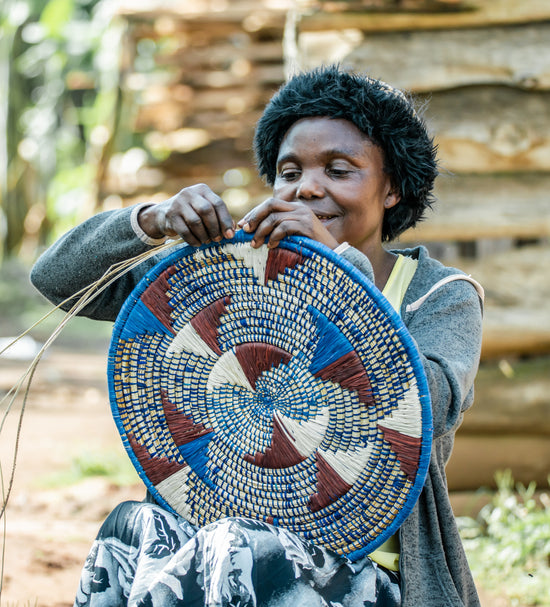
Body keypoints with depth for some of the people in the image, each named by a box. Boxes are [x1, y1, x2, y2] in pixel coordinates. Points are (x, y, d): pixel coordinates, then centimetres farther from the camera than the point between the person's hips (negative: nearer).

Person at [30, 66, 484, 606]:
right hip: (240, 529, 3)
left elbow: (430, 406, -20)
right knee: (134, 529, -29)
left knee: (240, 558, -34)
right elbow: (60, 278, 6)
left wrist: (341, 261, -23)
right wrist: (152, 220, -13)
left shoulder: (443, 297, 4)